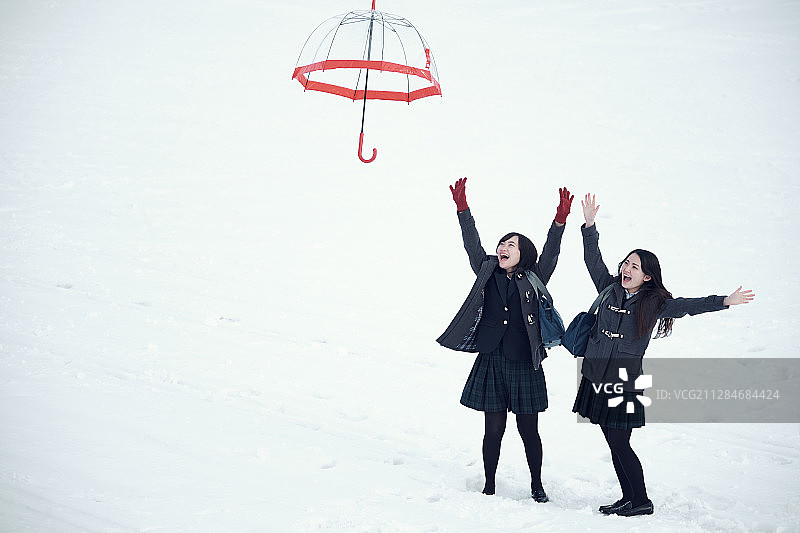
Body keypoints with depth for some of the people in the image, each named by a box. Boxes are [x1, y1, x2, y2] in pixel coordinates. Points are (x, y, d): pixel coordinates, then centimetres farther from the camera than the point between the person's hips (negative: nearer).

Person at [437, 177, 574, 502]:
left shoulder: (533, 281, 3)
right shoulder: (488, 274, 9)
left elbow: (549, 255, -8)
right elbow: (473, 245, 3)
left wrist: (560, 221, -21)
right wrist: (462, 208, -4)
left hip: (524, 365, -1)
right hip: (491, 363, 2)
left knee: (529, 430, 5)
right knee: (493, 428, 5)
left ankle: (537, 486, 20)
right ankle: (489, 486, 17)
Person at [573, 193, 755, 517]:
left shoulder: (654, 304, -2)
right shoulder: (610, 289, 7)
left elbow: (688, 306, -10)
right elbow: (593, 260, 9)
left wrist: (725, 301, -21)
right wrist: (590, 225, 2)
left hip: (624, 383, -4)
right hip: (596, 378, 4)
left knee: (620, 443, -7)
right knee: (614, 444, 8)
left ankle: (641, 502, 4)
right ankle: (628, 499, 18)